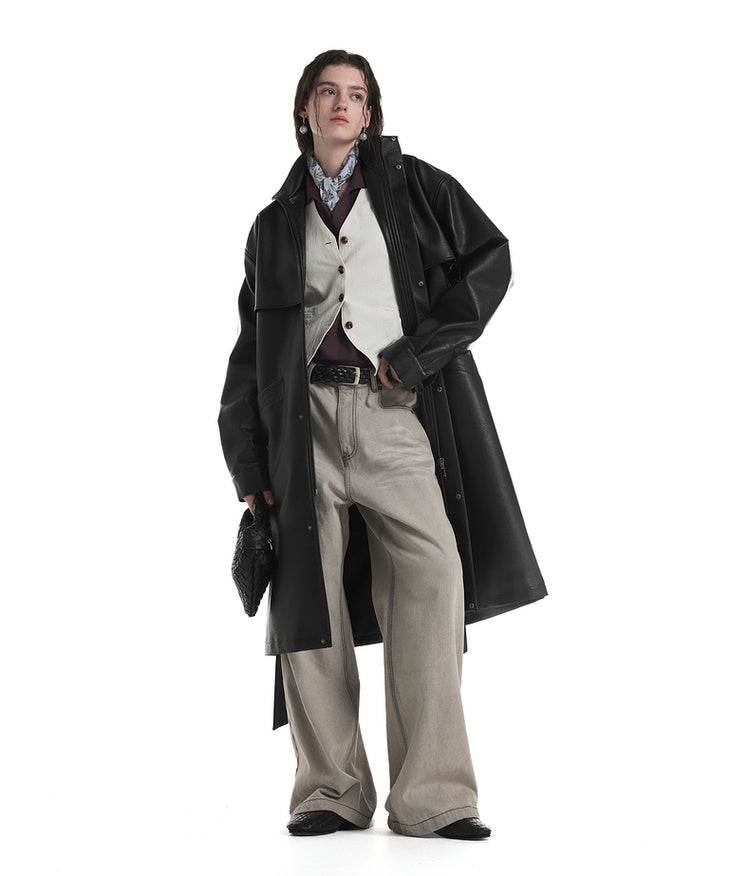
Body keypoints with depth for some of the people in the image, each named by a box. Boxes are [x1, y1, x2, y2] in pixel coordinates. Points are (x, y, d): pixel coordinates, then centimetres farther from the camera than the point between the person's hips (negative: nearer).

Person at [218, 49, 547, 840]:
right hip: (306, 419, 2)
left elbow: (488, 258, 6)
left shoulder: (412, 185, 15)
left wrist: (418, 350, -6)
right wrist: (249, 469, 9)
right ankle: (332, 790, 7)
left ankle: (432, 795, -12)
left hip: (397, 410, -2)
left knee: (431, 582, -14)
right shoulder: (276, 223, 20)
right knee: (308, 601, -2)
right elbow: (251, 349, 18)